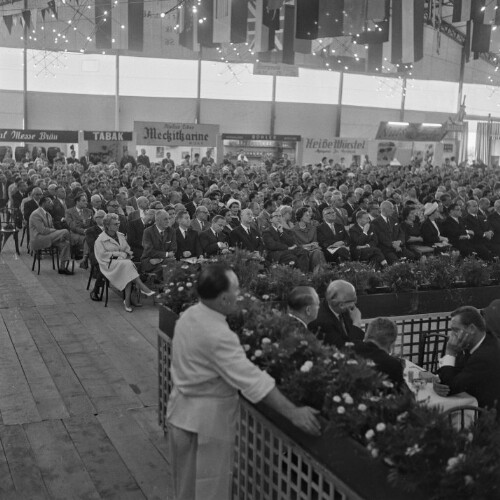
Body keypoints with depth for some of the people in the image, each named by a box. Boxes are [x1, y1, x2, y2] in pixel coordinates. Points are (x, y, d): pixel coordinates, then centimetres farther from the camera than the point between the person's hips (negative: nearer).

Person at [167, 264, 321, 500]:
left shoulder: (189, 315, -2)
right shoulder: (217, 335, -29)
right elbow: (251, 379, -31)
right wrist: (293, 413, -29)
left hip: (181, 409, 9)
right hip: (206, 418, -8)